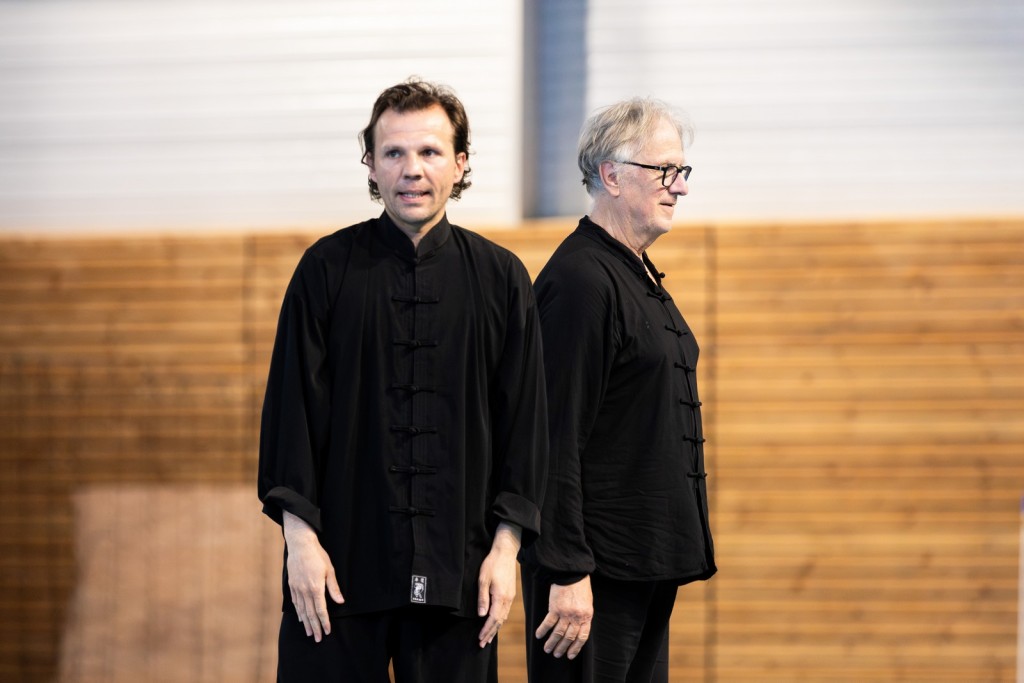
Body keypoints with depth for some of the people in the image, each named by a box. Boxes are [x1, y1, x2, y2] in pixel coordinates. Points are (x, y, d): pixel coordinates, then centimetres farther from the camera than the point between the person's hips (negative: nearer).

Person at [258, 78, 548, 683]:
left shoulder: (500, 277, 6)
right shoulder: (329, 269, 3)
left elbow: (524, 417, 6)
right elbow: (292, 406, 1)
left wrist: (506, 544, -1)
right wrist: (300, 535, -6)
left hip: (457, 567, 1)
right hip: (345, 559, -1)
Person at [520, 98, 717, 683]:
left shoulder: (638, 275, 16)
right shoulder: (580, 279, -16)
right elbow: (557, 439, -20)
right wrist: (568, 573, -23)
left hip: (647, 561, 10)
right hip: (598, 567, -10)